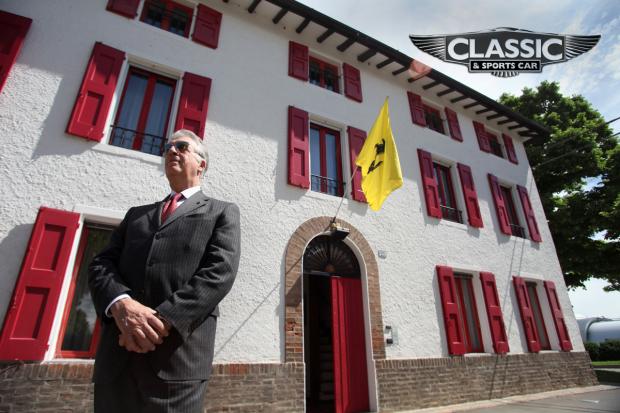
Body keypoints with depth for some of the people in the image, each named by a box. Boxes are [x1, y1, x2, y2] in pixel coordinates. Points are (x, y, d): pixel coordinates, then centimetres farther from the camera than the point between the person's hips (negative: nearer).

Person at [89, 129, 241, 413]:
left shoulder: (222, 212, 9)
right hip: (116, 354, 4)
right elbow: (101, 264, 9)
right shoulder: (136, 214, 22)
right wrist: (120, 303, -12)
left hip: (178, 354, -4)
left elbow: (220, 271, -6)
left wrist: (165, 318, -17)